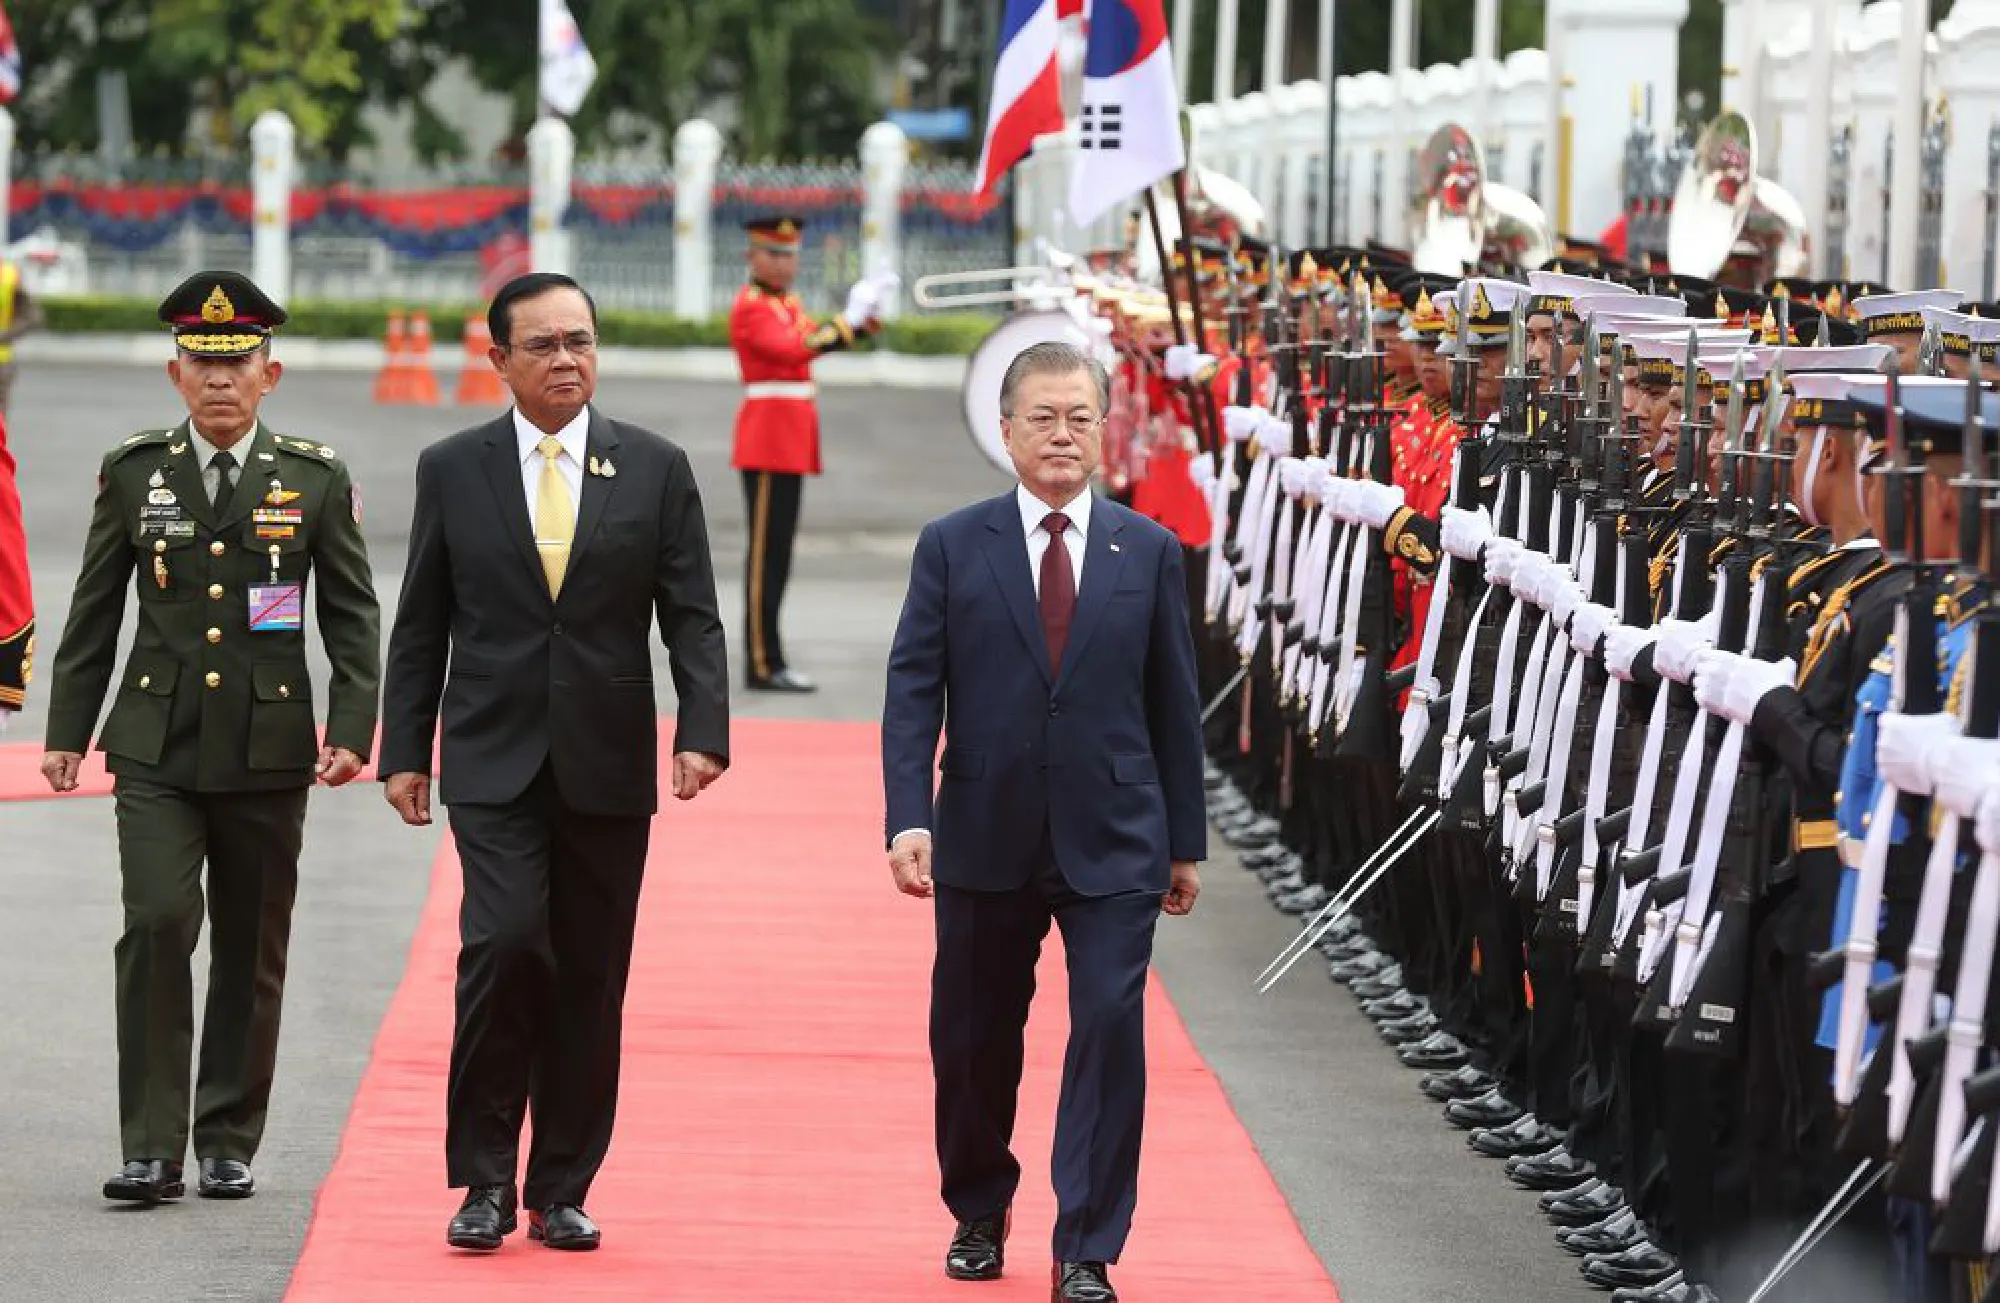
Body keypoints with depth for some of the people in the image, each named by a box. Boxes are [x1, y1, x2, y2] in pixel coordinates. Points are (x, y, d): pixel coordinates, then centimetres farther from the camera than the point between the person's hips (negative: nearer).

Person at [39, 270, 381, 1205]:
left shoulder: (315, 479, 2)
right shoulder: (133, 472, 4)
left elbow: (353, 617, 4)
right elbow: (94, 611, 10)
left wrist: (351, 731, -6)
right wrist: (68, 732, 7)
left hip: (267, 751, 1)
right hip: (155, 749, 0)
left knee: (251, 952, 6)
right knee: (158, 924, -15)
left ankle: (229, 1146, 18)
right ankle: (151, 1149, -10)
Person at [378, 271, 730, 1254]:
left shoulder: (656, 469, 4)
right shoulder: (452, 470, 4)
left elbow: (691, 617, 2)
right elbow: (422, 626, 8)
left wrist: (703, 730, -12)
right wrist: (405, 750, 3)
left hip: (606, 765, 1)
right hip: (494, 760, -1)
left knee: (588, 984, 4)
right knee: (504, 943, -17)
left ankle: (560, 1191, 14)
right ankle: (485, 1179, -4)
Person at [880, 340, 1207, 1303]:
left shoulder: (1148, 551, 5)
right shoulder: (952, 547, 2)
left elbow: (1174, 705, 8)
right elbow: (912, 690, -2)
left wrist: (1185, 841, 8)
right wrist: (907, 819, -14)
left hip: (1113, 844, 0)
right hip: (985, 841, 0)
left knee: (1110, 1027, -11)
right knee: (973, 1040, 10)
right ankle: (978, 1216, 33)